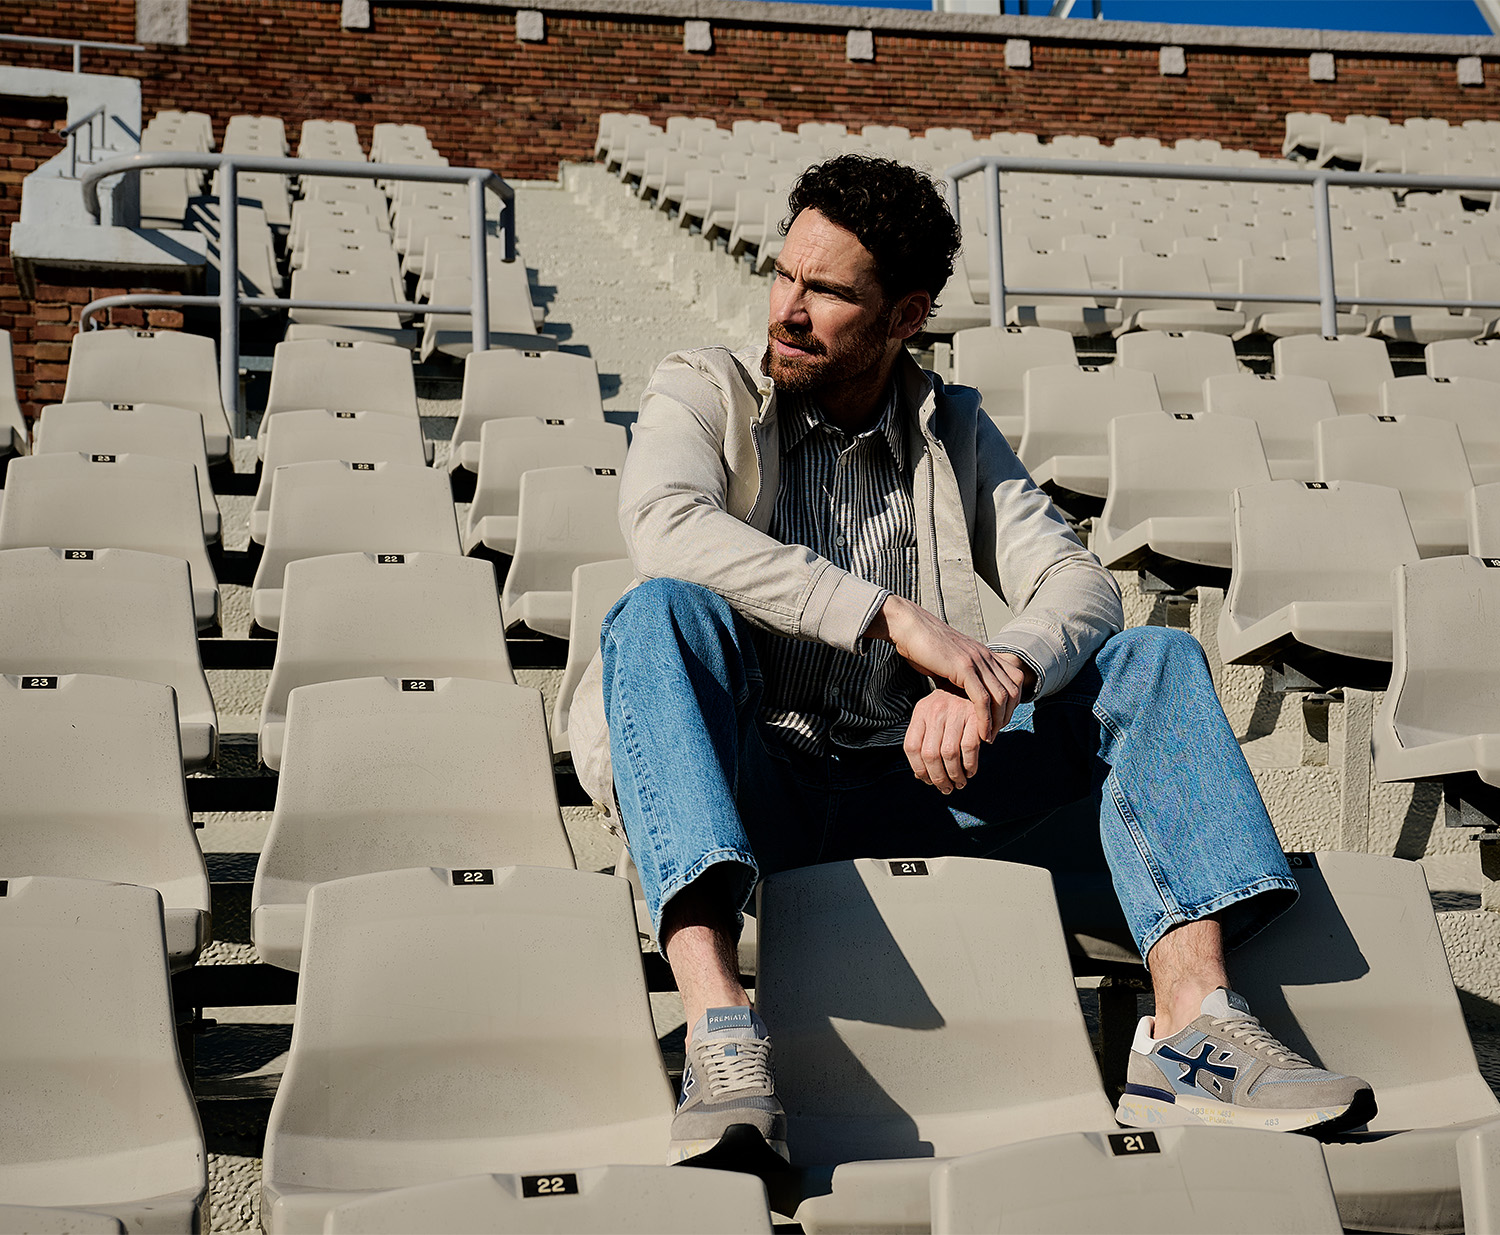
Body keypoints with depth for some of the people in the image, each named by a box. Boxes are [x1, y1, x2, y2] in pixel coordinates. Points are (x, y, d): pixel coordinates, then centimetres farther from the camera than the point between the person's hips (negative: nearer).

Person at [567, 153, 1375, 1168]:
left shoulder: (955, 431, 15)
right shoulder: (703, 392, 4)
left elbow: (1081, 588, 2)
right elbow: (668, 526, -19)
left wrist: (992, 677, -22)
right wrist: (897, 619, -27)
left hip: (907, 786, 3)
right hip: (743, 788, -3)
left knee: (1155, 662, -9)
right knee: (661, 613, -32)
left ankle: (1192, 1028, -25)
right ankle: (721, 1034, -45)